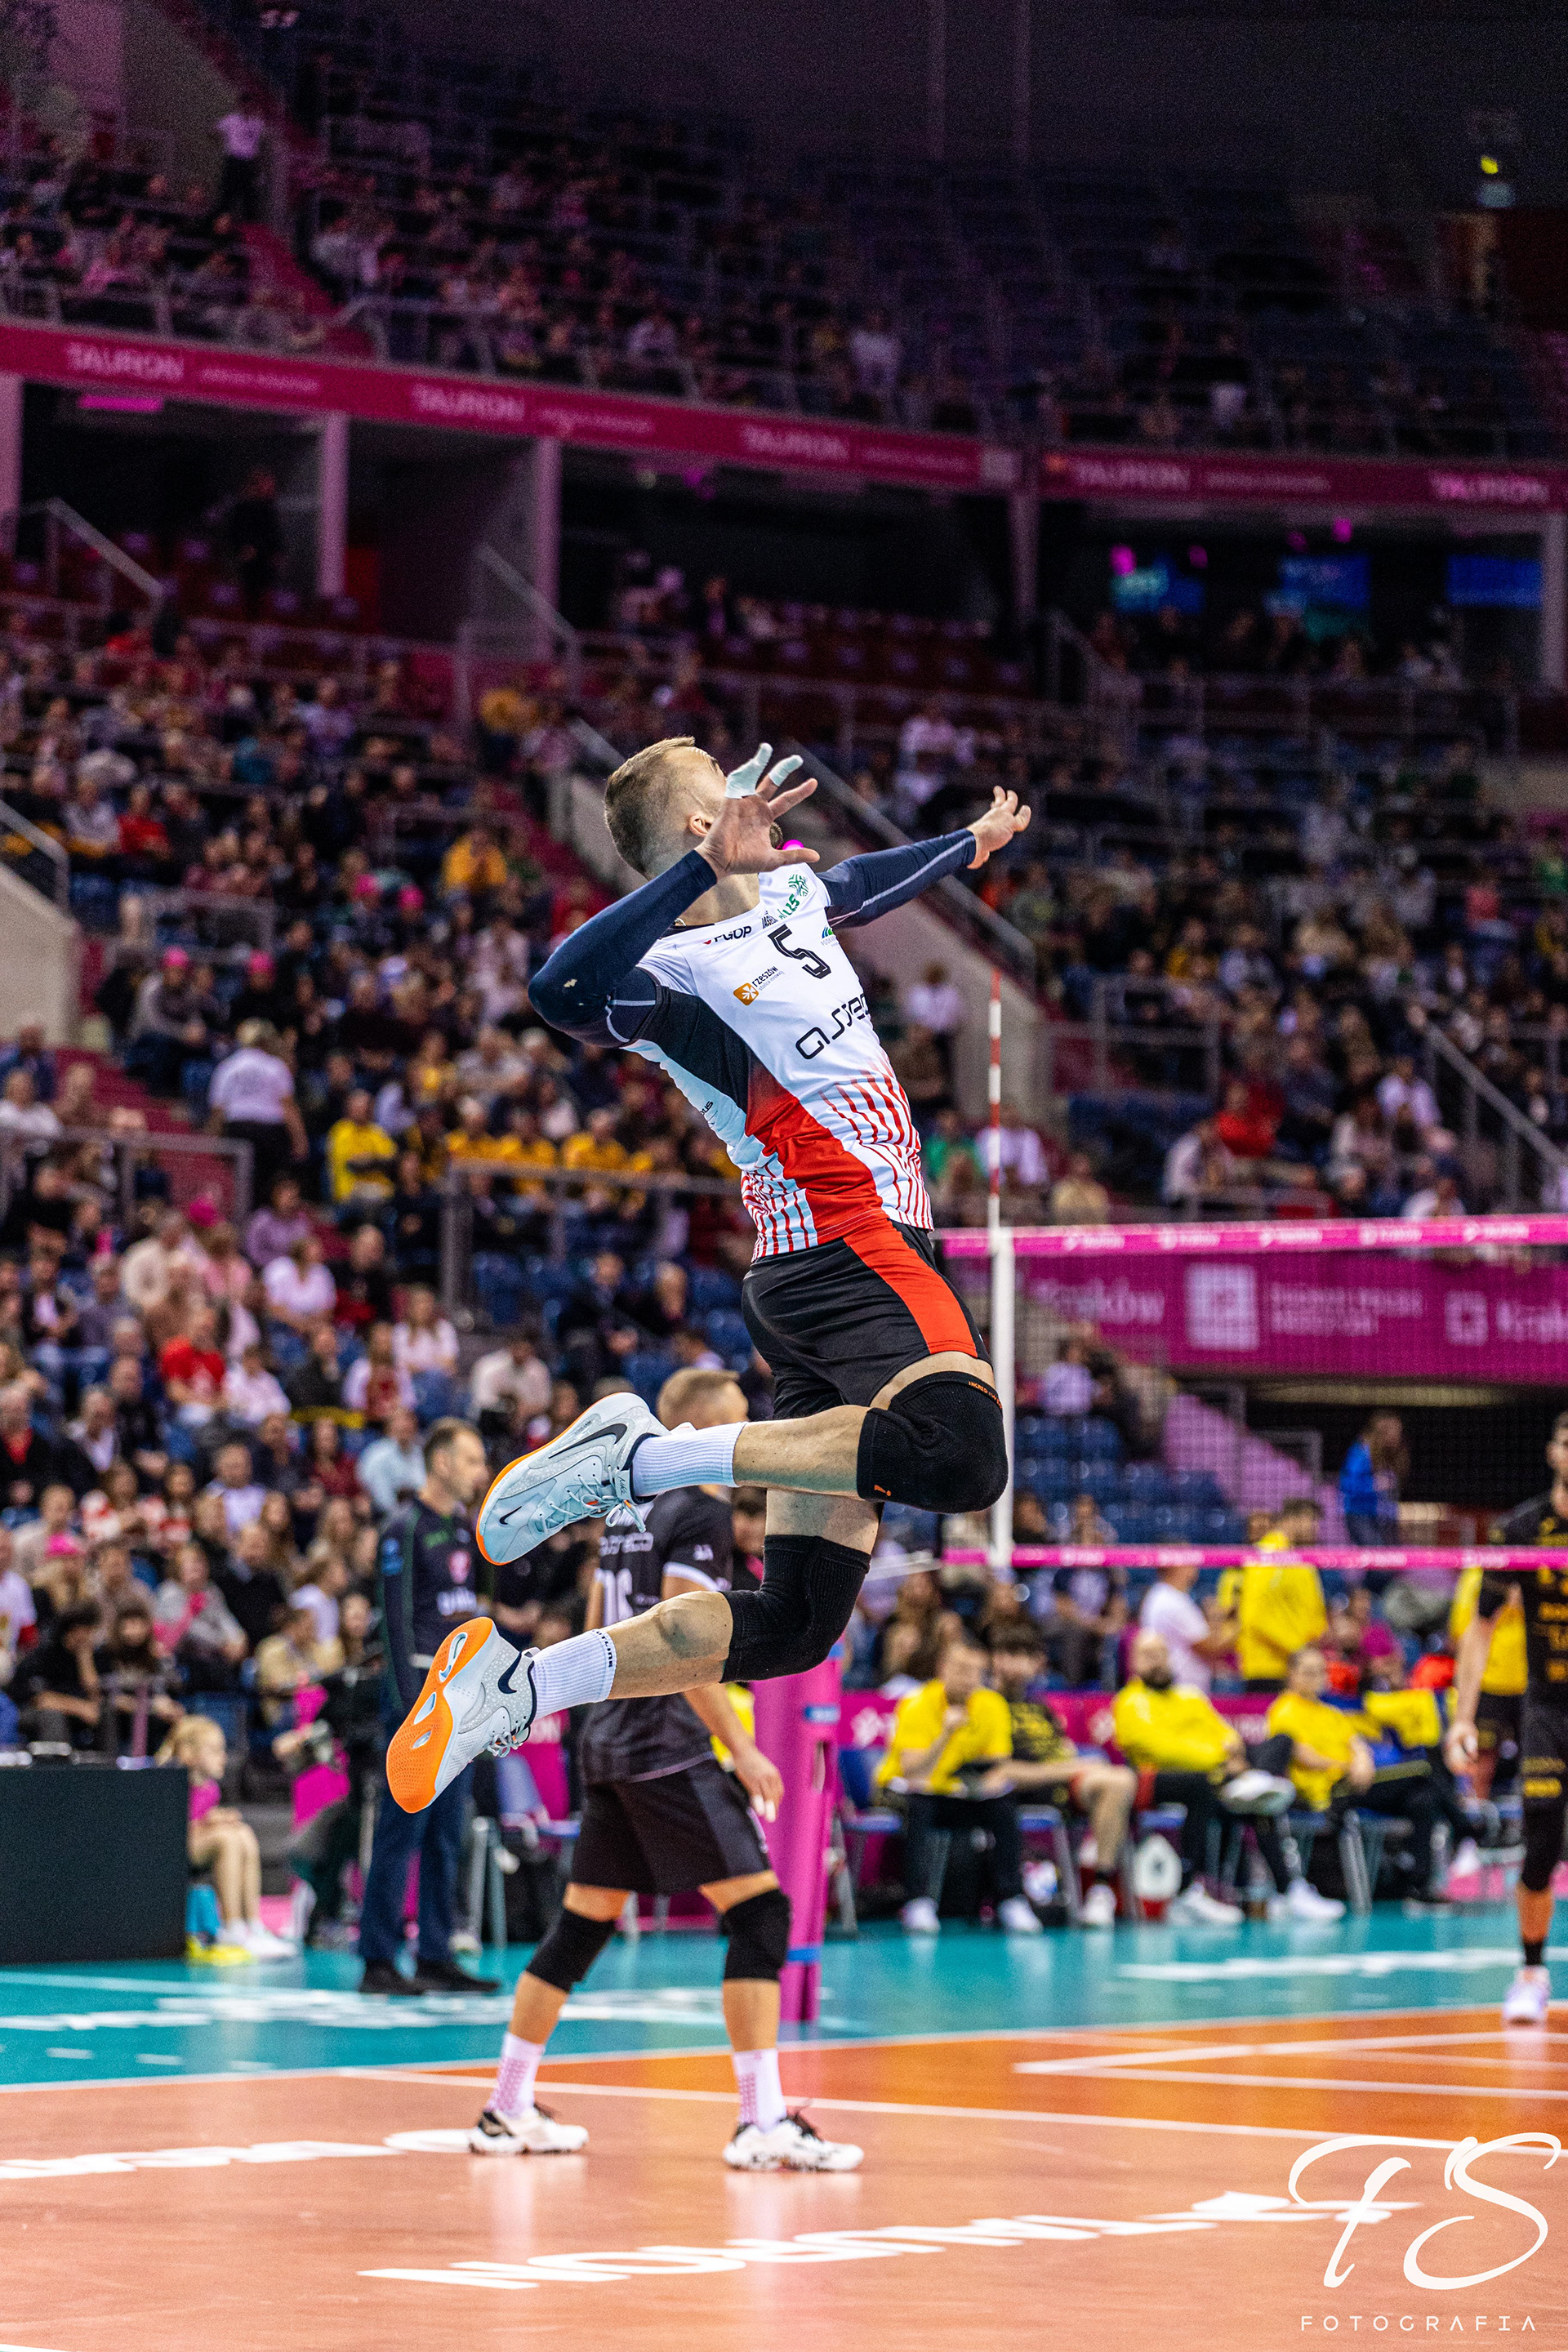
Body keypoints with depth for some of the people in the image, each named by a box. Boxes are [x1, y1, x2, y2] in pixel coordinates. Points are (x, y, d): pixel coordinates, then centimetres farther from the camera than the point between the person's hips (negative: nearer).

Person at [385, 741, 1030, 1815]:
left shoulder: (793, 890, 15)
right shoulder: (682, 972, -13)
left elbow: (865, 883, 40)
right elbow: (564, 990, -37)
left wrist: (975, 843, 56)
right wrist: (710, 865, -45)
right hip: (852, 1249, -9)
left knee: (794, 1623, 0)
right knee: (960, 1457, -36)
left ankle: (514, 1685, 1)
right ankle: (643, 1457, -25)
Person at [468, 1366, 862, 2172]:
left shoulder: (630, 1507, 16)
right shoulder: (699, 1511, -11)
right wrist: (741, 1745, -16)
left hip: (608, 1739, 9)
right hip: (668, 1744, -9)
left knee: (584, 1923, 15)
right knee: (760, 1910, -9)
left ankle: (507, 2111, 19)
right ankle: (762, 2123, -15)